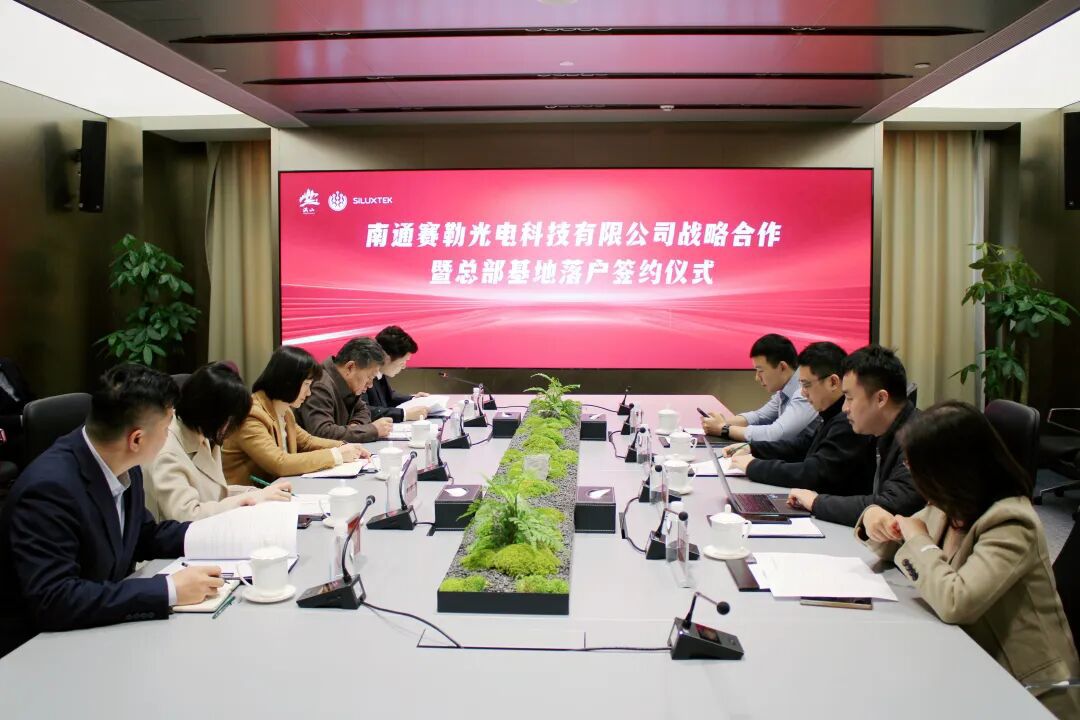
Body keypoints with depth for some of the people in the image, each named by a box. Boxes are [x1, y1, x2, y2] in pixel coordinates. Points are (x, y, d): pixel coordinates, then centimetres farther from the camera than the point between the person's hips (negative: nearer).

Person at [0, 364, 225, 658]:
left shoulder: (121, 468, -3)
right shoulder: (49, 487, -26)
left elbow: (146, 537, 13)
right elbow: (52, 600, -32)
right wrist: (169, 590, -32)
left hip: (100, 629, 7)